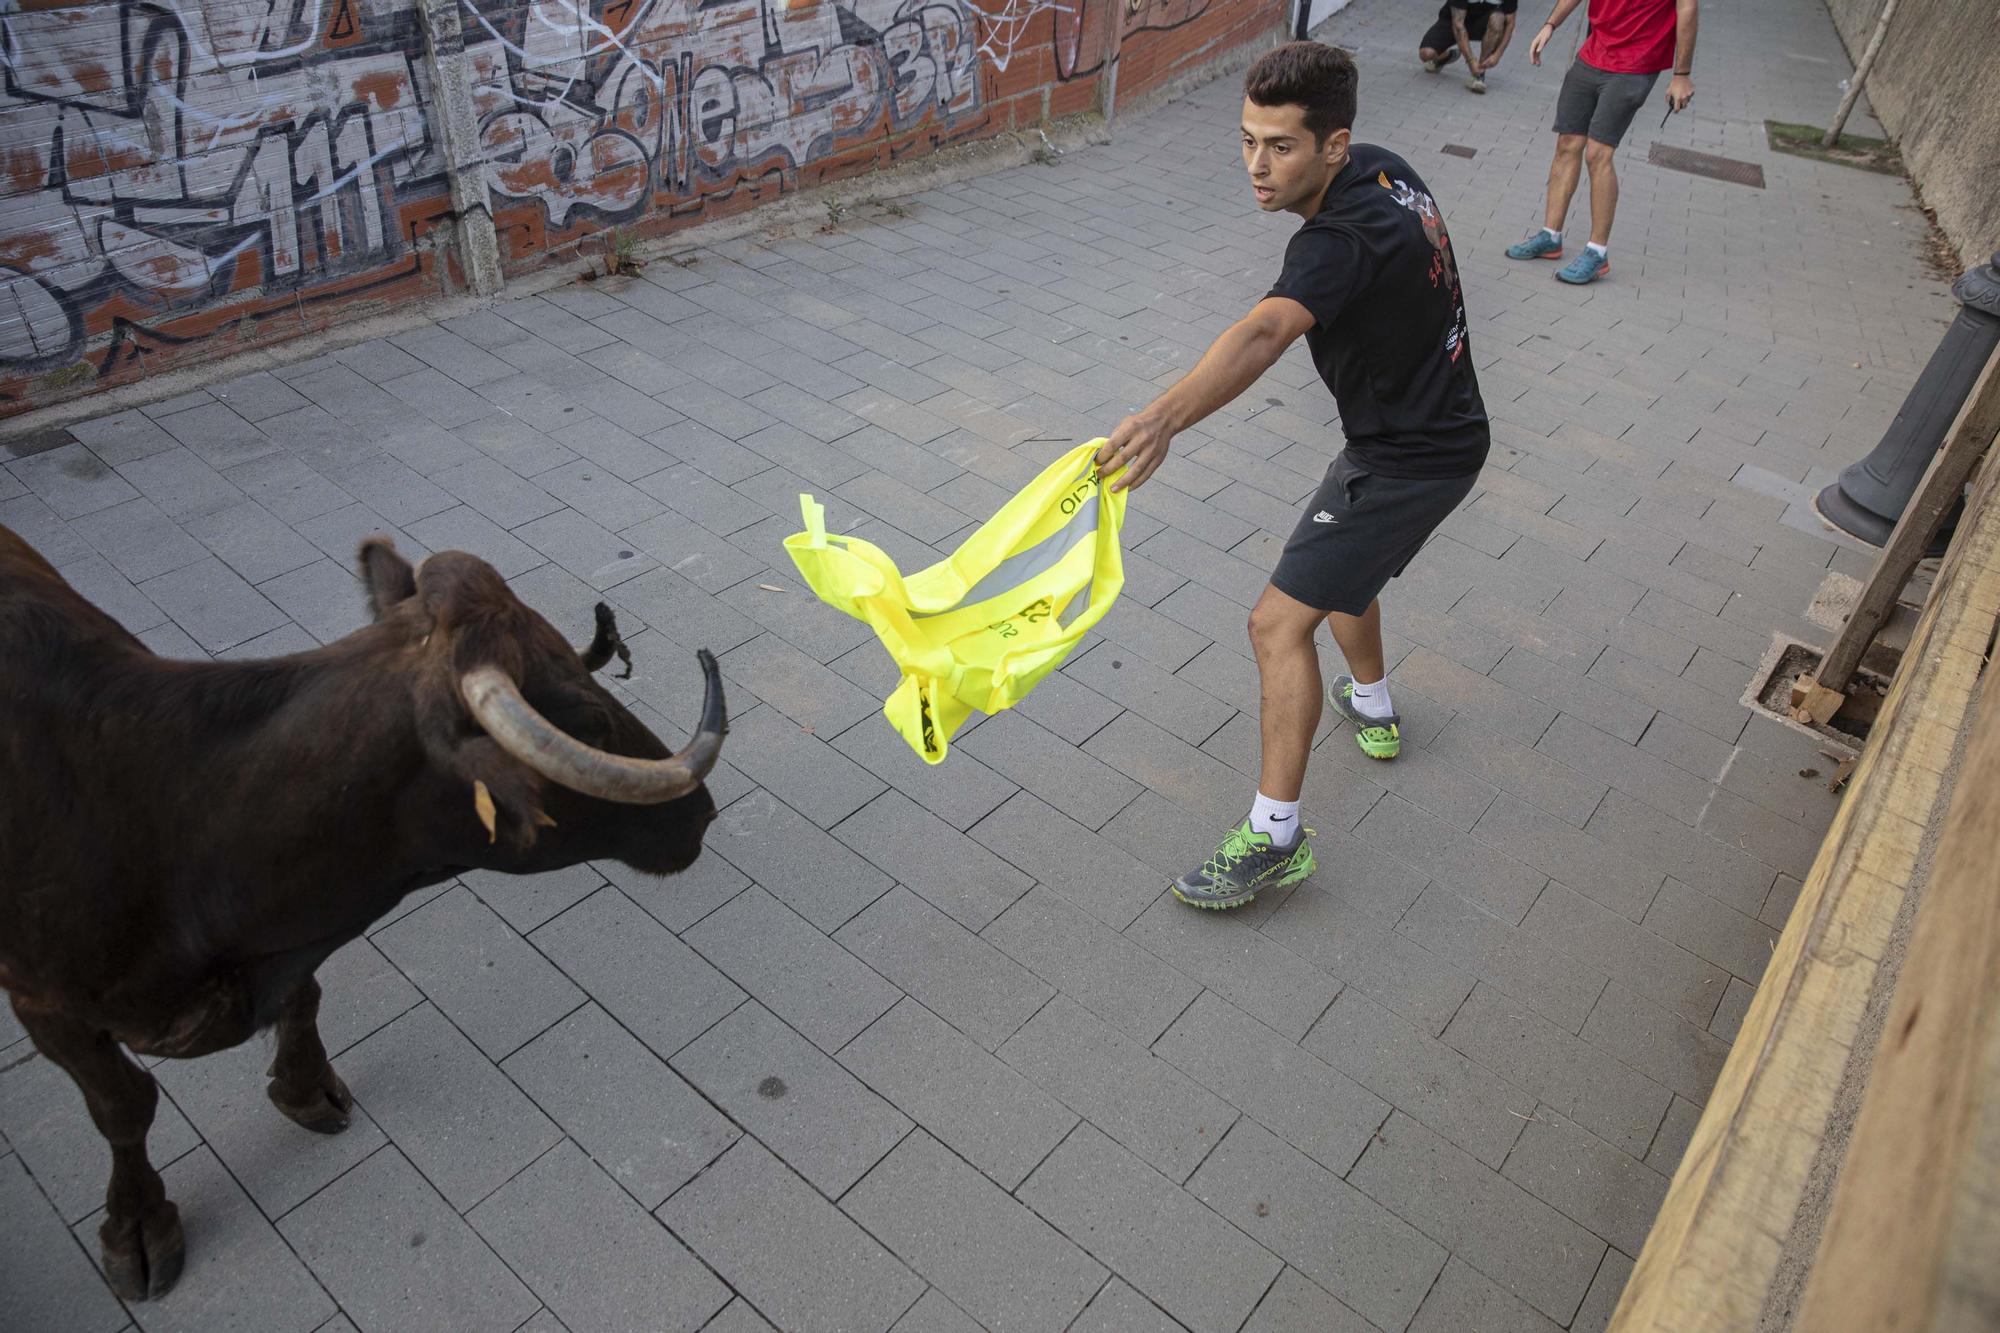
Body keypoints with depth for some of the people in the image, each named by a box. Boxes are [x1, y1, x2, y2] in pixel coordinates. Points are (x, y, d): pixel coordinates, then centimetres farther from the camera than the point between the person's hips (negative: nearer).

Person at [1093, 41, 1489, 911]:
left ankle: (1275, 837, -6)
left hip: (1405, 461, -10)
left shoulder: (1342, 240, -31)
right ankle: (1372, 709, 52)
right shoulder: (1385, 171, -1)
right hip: (1440, 430, 10)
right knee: (1338, 567, 30)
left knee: (1280, 623, -12)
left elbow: (1265, 332, -50)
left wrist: (1166, 415, -65)